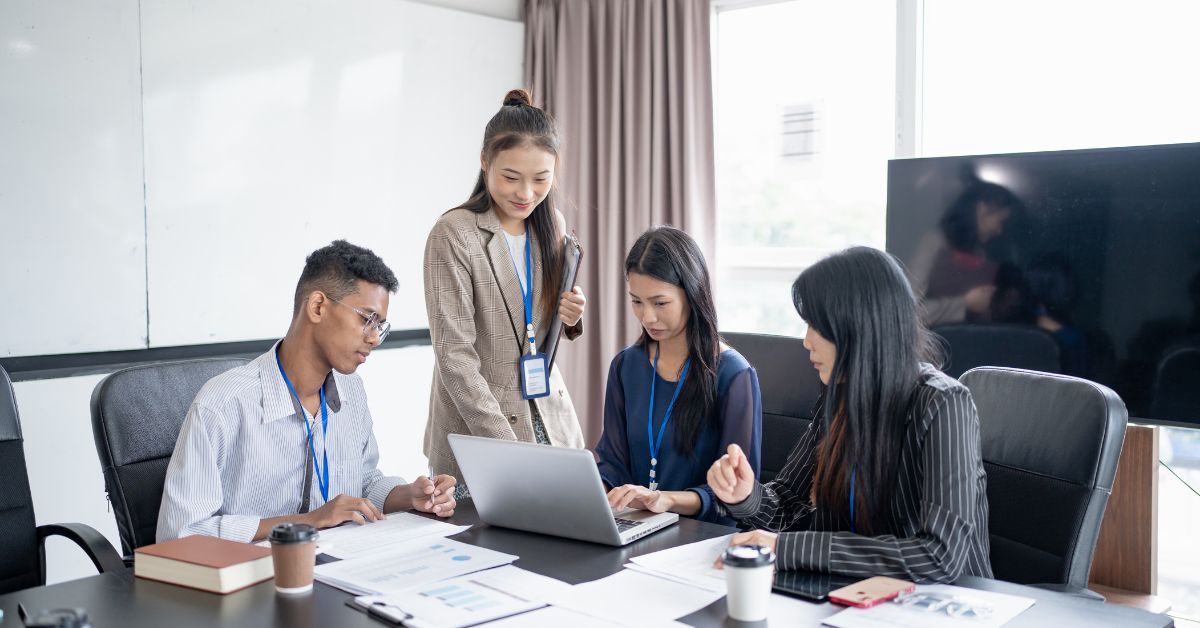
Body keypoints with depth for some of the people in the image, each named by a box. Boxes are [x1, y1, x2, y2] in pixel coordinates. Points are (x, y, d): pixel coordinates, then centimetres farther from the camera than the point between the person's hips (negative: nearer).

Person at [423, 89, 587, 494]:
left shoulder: (551, 224, 5)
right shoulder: (454, 234, -14)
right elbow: (454, 355, -18)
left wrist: (570, 318, -5)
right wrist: (505, 445, -25)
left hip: (549, 419, 5)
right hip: (476, 438, -5)